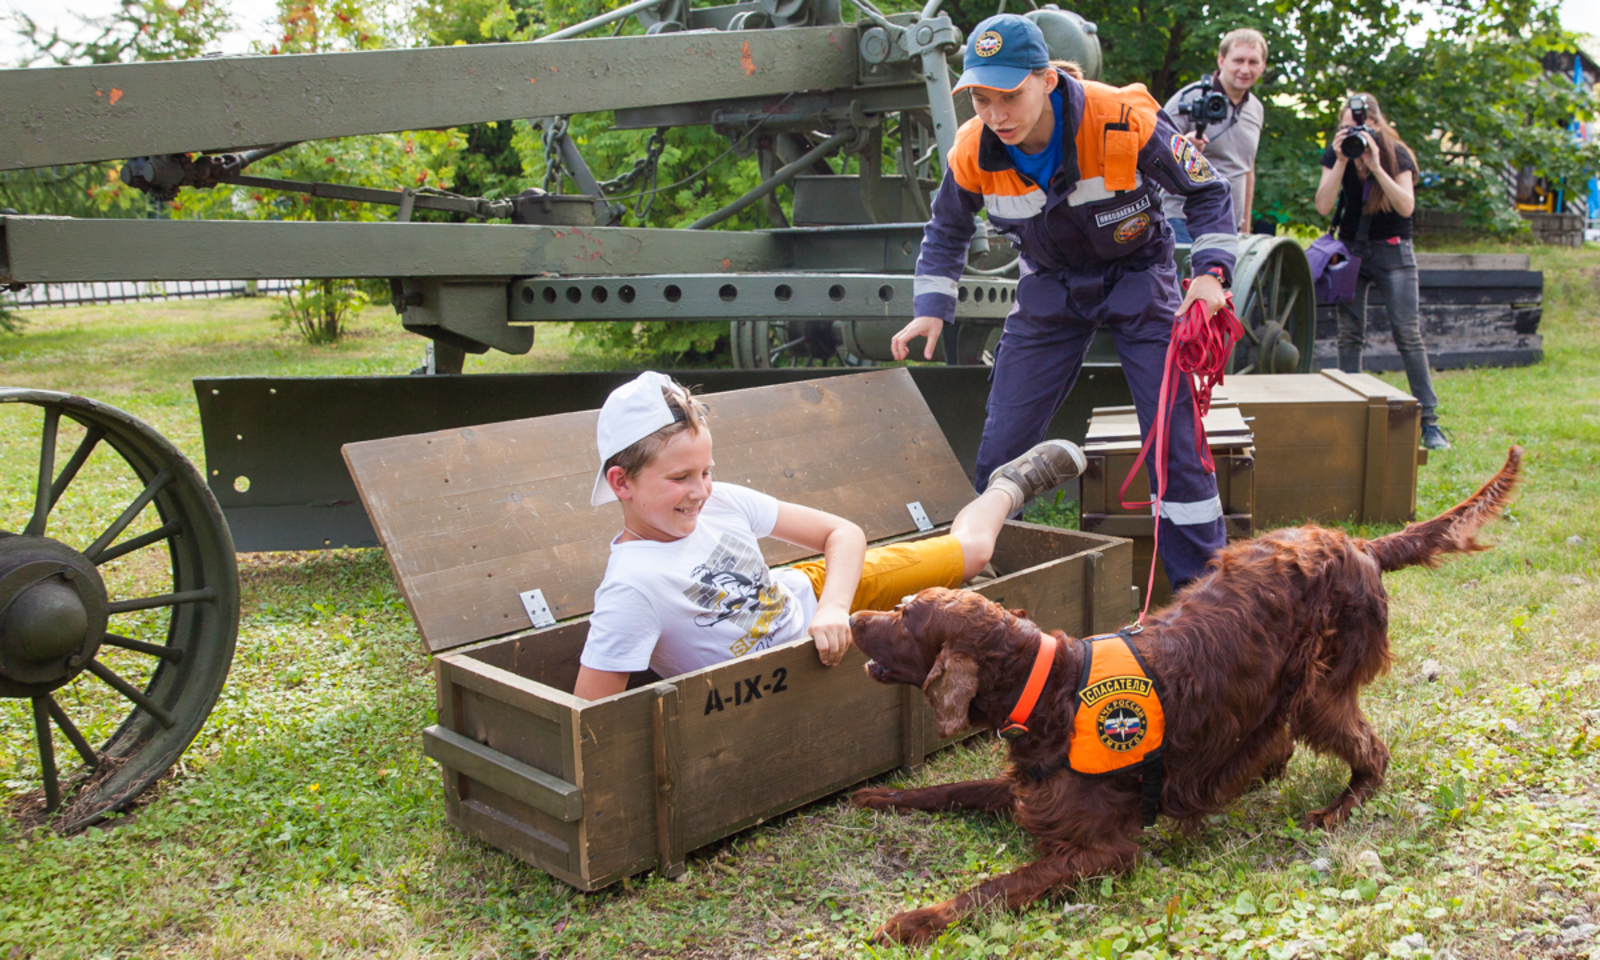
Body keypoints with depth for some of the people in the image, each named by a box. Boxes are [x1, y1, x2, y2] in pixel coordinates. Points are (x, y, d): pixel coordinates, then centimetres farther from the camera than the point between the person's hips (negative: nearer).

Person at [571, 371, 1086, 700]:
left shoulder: (720, 501, -19)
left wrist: (833, 608, -28)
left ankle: (1011, 484, 49)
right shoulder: (631, 590, -34)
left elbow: (844, 533, -12)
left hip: (809, 594, 4)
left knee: (970, 547, 11)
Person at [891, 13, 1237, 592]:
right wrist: (931, 307, -7)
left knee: (1176, 433, -8)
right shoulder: (974, 152, -18)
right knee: (1002, 439, 0)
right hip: (1051, 287, 3)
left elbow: (1207, 193, -11)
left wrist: (1210, 272, -23)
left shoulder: (1124, 121, -27)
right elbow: (947, 230, 4)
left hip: (1137, 277, -2)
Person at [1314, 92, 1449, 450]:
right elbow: (1323, 206, -15)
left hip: (1393, 251, -3)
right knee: (1349, 334, -1)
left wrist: (1375, 166, -31)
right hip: (1351, 248, 3)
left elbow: (1407, 207, -23)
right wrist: (1341, 162, -24)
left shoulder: (1397, 155, -11)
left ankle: (1429, 421, -5)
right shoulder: (1335, 155, -4)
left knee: (1408, 335, -8)